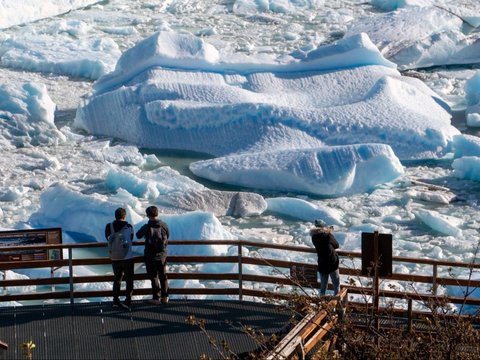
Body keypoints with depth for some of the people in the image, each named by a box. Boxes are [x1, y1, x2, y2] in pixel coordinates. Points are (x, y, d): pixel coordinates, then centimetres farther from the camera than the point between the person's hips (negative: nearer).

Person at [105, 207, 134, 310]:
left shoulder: (109, 227, -3)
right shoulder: (129, 227, -5)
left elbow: (108, 238, 9)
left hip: (115, 258, 2)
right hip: (128, 258, -2)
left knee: (117, 279, 18)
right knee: (129, 280, 7)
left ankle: (116, 300, 17)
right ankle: (128, 301, -2)